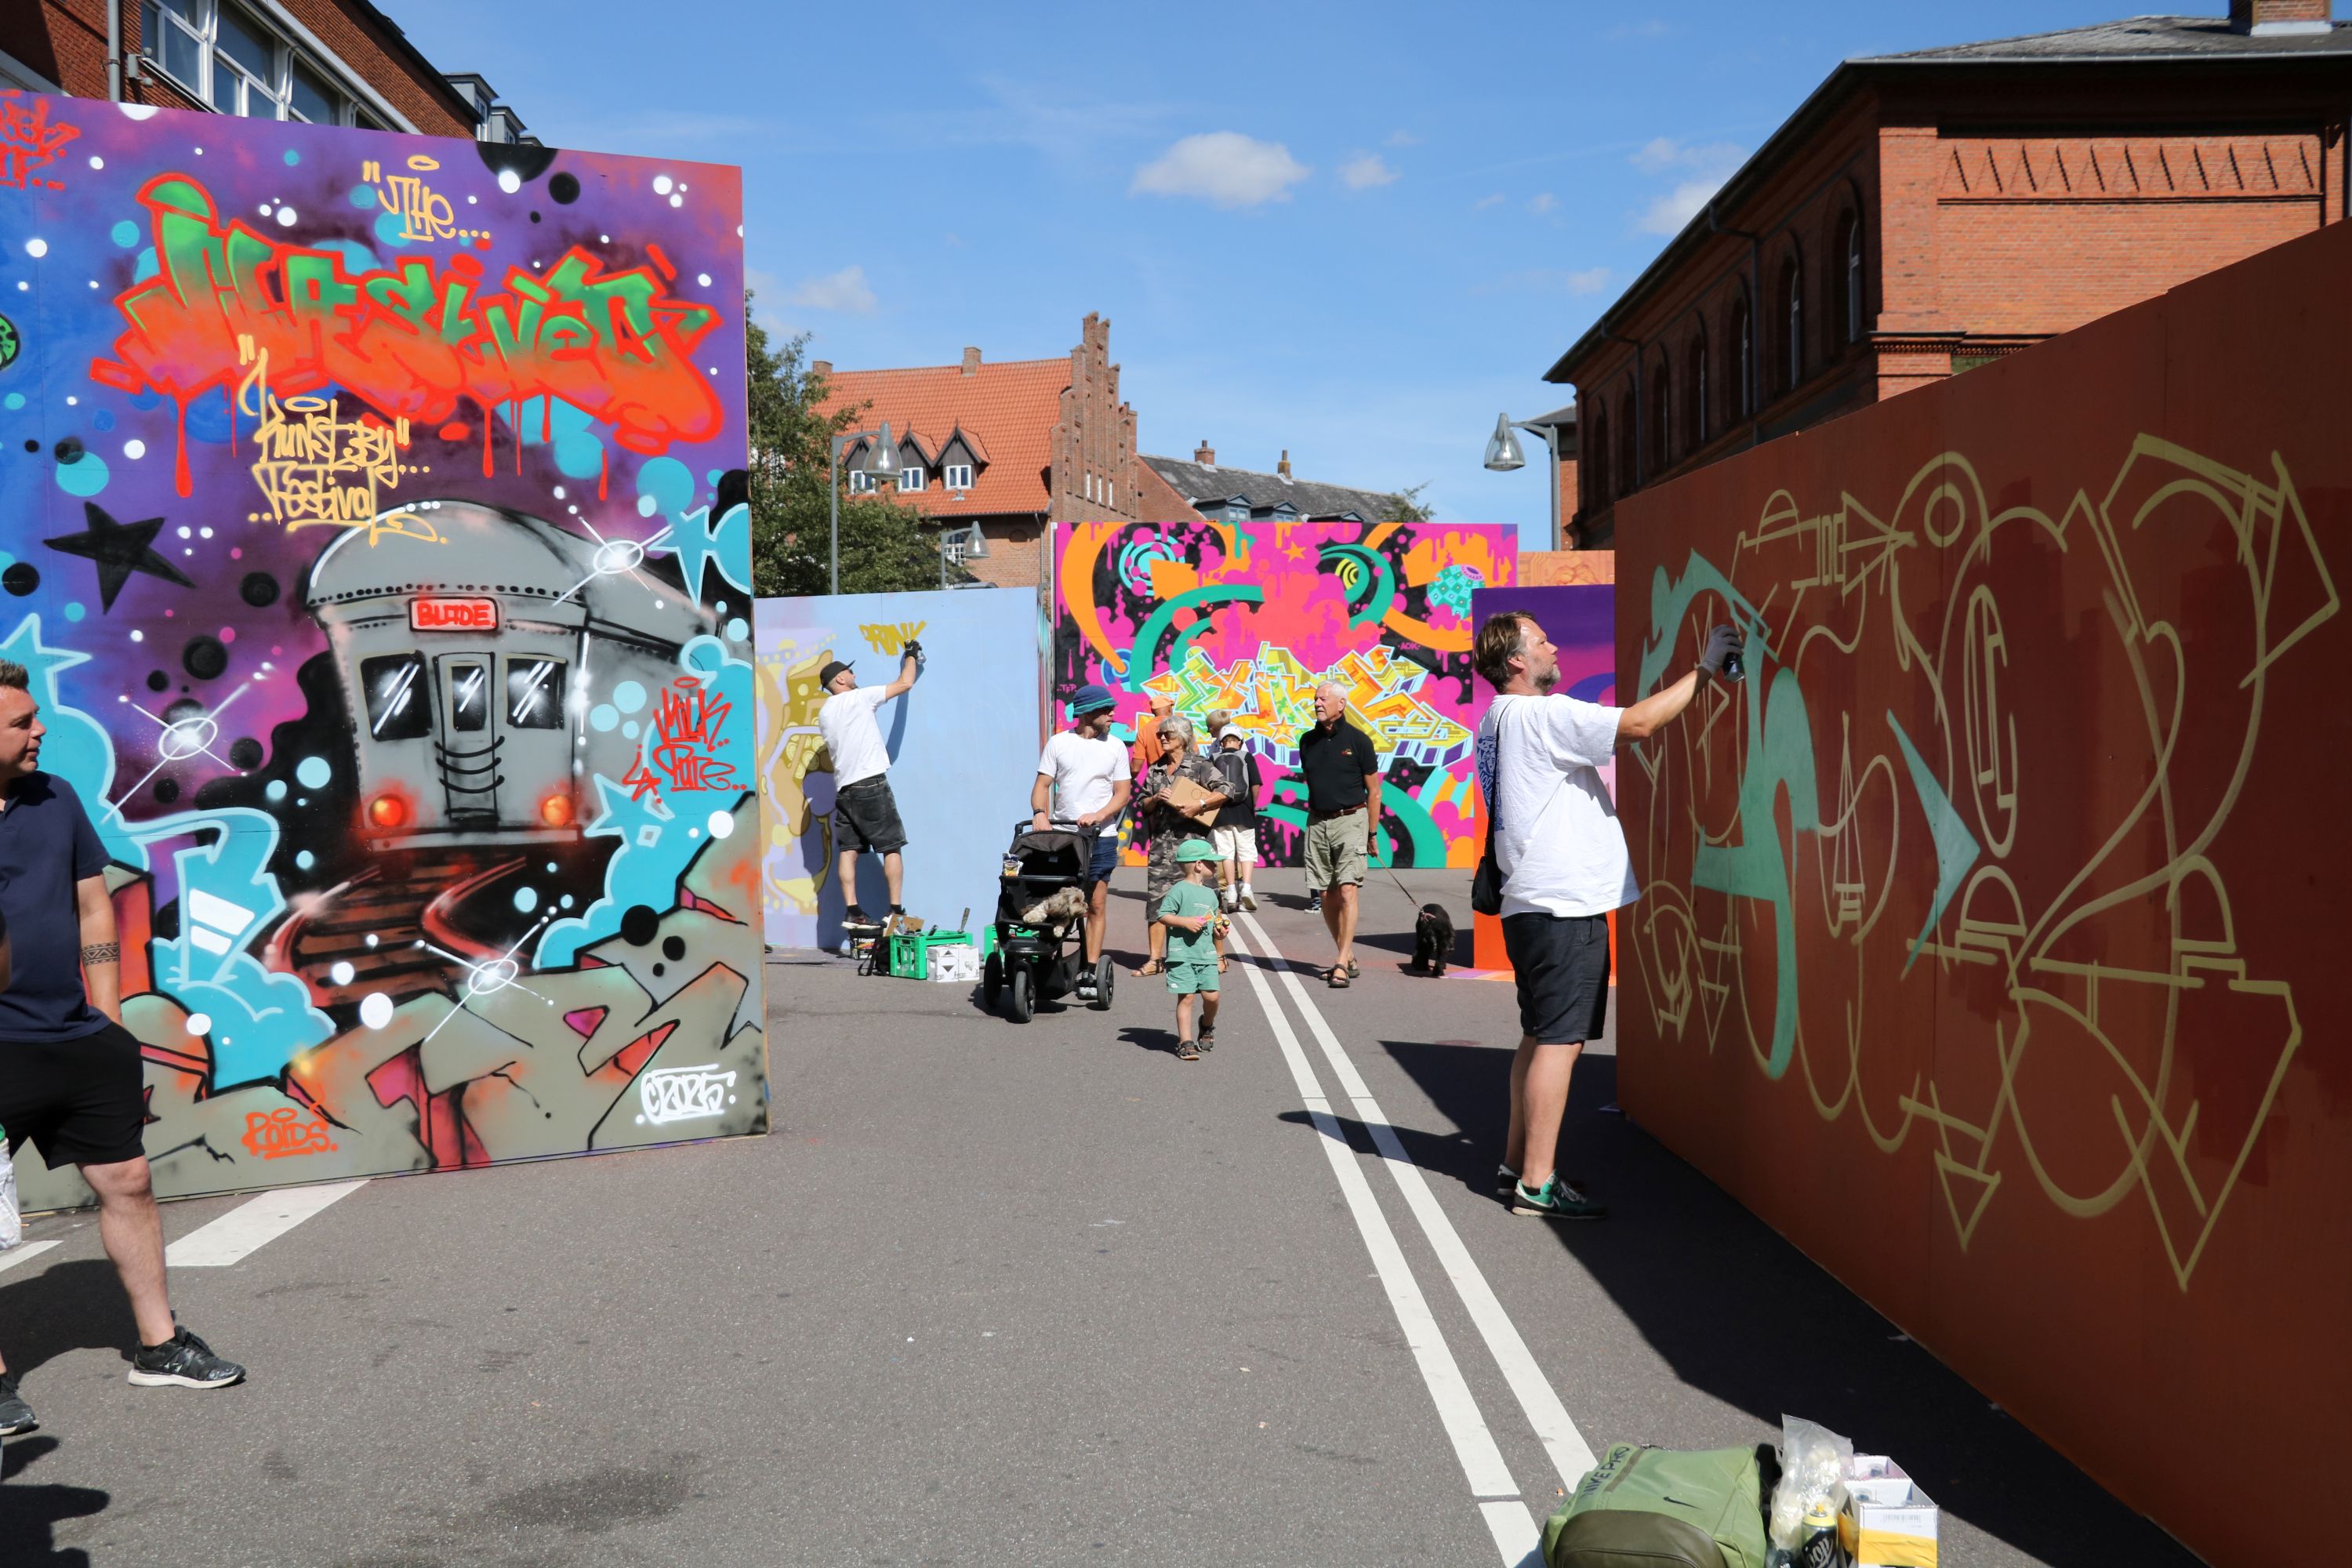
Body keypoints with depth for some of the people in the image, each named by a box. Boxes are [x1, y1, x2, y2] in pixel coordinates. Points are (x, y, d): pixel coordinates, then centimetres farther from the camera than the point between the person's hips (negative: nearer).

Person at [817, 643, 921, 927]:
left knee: (849, 851, 4)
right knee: (892, 848, -1)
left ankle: (852, 911, -3)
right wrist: (912, 656, 17)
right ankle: (896, 910, -3)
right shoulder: (859, 698, -4)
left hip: (843, 789, 7)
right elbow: (905, 684, 0)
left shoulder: (824, 714, 15)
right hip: (871, 784, -7)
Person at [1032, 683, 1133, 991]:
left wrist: (1097, 816, -13)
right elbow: (1043, 784, 3)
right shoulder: (1058, 743, 6)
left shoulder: (1115, 747, 7)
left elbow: (1123, 793, 4)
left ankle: (1090, 971, 1)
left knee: (1096, 906, -1)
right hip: (1060, 834, 0)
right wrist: (1040, 812, -16)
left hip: (1100, 836, 0)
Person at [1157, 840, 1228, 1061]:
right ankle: (1185, 1042, 0)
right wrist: (1186, 922, -20)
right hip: (1182, 954, -6)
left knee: (1211, 995, -2)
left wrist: (1218, 930, 7)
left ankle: (1207, 1026, 28)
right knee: (1186, 997, -6)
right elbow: (1163, 916, -10)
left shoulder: (1210, 894, 17)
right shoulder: (1179, 890, -6)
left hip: (1207, 954, 6)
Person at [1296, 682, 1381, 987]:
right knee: (1327, 896, 5)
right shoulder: (1308, 741, 10)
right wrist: (1314, 815, 16)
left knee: (1347, 891, -14)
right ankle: (1349, 959, 17)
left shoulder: (1358, 740, -2)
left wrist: (1372, 833, 1)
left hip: (1350, 820, -5)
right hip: (1317, 823, 5)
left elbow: (1374, 791, 1)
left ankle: (1341, 964, -15)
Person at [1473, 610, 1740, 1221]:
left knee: (1541, 1037, 16)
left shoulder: (1498, 723, 16)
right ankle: (1537, 1183, -5)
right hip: (1564, 903, -10)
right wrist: (1705, 668, -13)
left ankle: (1518, 1161, 22)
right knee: (1559, 1040, -7)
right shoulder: (1540, 715, -15)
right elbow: (1638, 723, -21)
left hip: (1534, 903, 10)